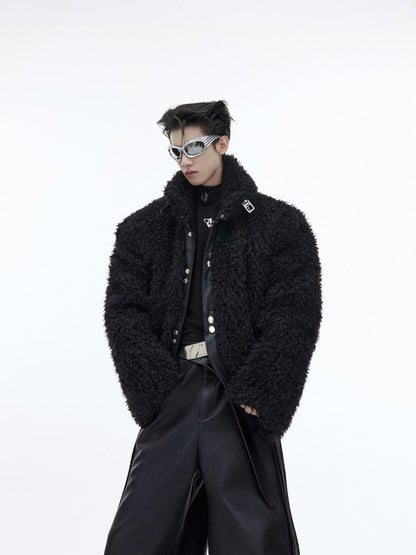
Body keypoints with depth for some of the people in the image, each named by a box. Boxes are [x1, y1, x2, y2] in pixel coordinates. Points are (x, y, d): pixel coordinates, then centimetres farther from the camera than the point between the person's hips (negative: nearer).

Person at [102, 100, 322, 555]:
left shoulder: (280, 224, 8)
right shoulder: (143, 229, 13)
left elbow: (296, 318, 0)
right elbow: (123, 314, 5)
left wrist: (257, 395, -11)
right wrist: (162, 390, -8)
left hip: (244, 404, -1)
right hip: (172, 403, 2)